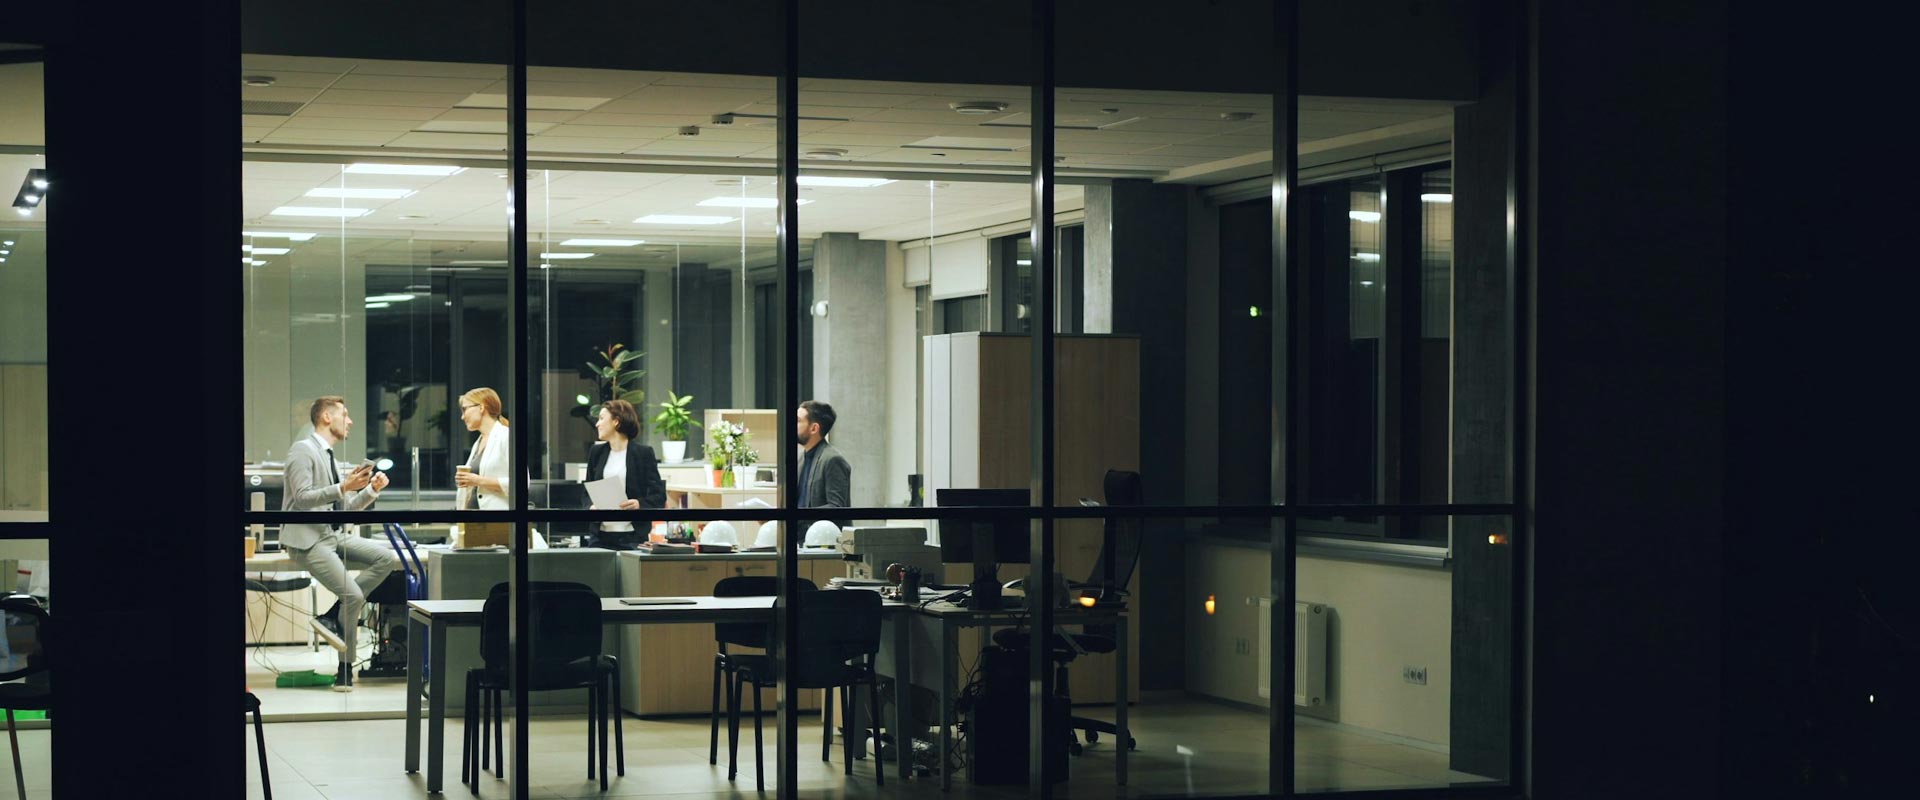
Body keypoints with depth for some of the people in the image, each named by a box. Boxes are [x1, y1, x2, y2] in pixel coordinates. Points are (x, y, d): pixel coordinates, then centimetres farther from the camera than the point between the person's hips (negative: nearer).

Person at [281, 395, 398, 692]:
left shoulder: (331, 458, 20)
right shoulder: (303, 450, -7)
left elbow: (345, 508, 20)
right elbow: (301, 499, -19)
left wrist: (371, 490, 5)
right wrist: (344, 487, -24)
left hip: (332, 536, 9)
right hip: (307, 539, -9)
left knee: (387, 558, -12)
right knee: (353, 596, -19)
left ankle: (334, 617, -7)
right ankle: (345, 668, -2)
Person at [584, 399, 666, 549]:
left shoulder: (643, 453, 0)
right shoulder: (596, 452, 13)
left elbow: (659, 496, -1)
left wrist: (640, 504, -21)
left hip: (632, 536, -4)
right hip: (601, 535, 4)